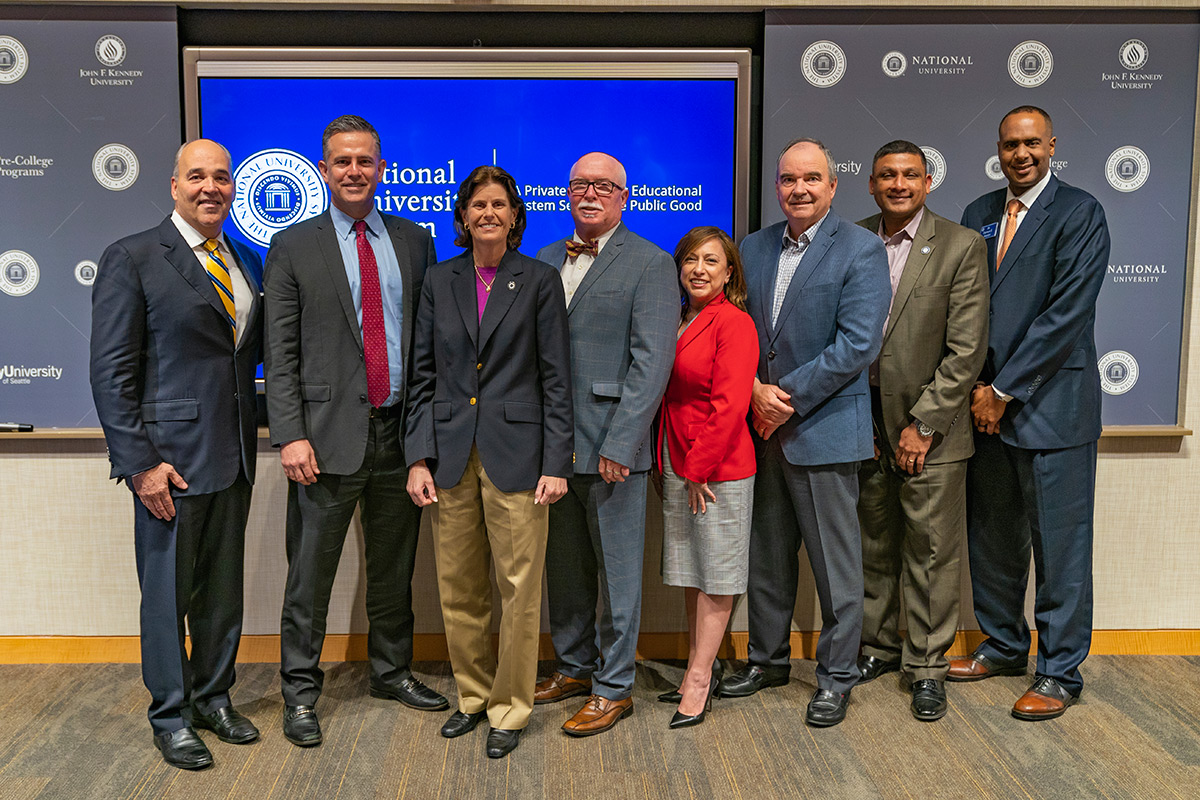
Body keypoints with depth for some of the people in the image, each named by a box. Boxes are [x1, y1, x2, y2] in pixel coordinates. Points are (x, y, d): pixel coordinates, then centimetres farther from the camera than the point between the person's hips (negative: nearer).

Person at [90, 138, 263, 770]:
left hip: (233, 457, 6)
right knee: (167, 592, 7)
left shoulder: (248, 264, 11)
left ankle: (213, 698, 33)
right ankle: (170, 716, 24)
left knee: (223, 590, 15)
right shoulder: (132, 258, -7)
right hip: (171, 458, -5)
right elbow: (111, 372, -10)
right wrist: (140, 463, -14)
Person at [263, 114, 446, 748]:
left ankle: (392, 671, 34)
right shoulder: (293, 247, 1)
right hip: (329, 433, -3)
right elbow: (280, 354, -3)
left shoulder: (414, 241, 10)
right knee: (310, 572, 5)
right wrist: (290, 435, -12)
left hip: (400, 430, 3)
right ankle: (300, 691, 21)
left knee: (394, 565, 16)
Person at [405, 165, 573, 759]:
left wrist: (557, 462, -7)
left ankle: (510, 708, 18)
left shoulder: (539, 280, 1)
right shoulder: (439, 281, 9)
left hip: (516, 454, -3)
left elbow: (556, 378, -1)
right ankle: (472, 696, 29)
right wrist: (418, 457, 1)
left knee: (519, 588, 2)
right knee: (459, 589, 10)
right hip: (452, 454, 3)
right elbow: (423, 375, 9)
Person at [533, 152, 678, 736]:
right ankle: (575, 666, 34)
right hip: (553, 443, 6)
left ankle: (614, 687, 19)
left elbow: (652, 361, -12)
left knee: (617, 572, 5)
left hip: (611, 445, -6)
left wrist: (620, 444, -18)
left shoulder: (650, 265, -5)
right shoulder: (546, 260, 13)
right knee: (565, 567, 16)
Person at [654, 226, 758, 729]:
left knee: (716, 575, 3)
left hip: (718, 469, -8)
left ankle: (699, 679, 12)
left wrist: (700, 469, -16)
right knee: (689, 570, 15)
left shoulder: (734, 323, -12)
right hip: (675, 465, 8)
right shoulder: (676, 320, 12)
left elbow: (729, 405, -18)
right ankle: (698, 670, 27)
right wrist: (669, 464, 9)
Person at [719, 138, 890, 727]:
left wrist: (786, 397, -15)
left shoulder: (861, 250, -6)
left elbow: (857, 344, -15)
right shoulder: (754, 248, 11)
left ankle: (836, 677, 20)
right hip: (760, 429, 5)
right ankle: (767, 659, 33)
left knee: (835, 562, 4)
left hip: (824, 429, -5)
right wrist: (755, 390, -9)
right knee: (767, 554, 16)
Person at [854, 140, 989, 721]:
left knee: (931, 553, 4)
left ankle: (927, 666, 19)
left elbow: (966, 350, -9)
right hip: (863, 423, 3)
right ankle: (879, 647, 31)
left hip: (930, 429, -3)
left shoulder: (961, 247, -5)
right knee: (873, 549, 14)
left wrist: (923, 424, -12)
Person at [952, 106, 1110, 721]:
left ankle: (1060, 673, 16)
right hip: (988, 402, 6)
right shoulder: (978, 215, 12)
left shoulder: (1079, 213, -6)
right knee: (992, 537, 14)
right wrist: (978, 387, -1)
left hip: (1052, 404, -6)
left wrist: (1004, 390, -14)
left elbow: (1067, 312, -14)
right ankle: (1003, 645, 32)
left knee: (1059, 544, 2)